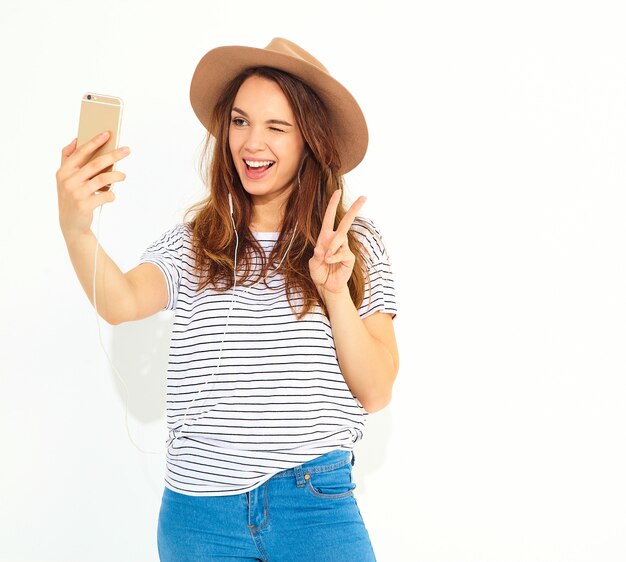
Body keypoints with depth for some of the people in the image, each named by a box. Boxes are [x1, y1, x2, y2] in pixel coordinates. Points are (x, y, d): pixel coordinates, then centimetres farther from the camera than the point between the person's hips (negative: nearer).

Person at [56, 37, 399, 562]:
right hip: (199, 512, 1)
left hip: (315, 505, -1)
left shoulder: (357, 245, 2)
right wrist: (76, 229, -36)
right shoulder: (191, 242, 3)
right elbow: (123, 302, -18)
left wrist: (335, 293, -17)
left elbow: (374, 393, -3)